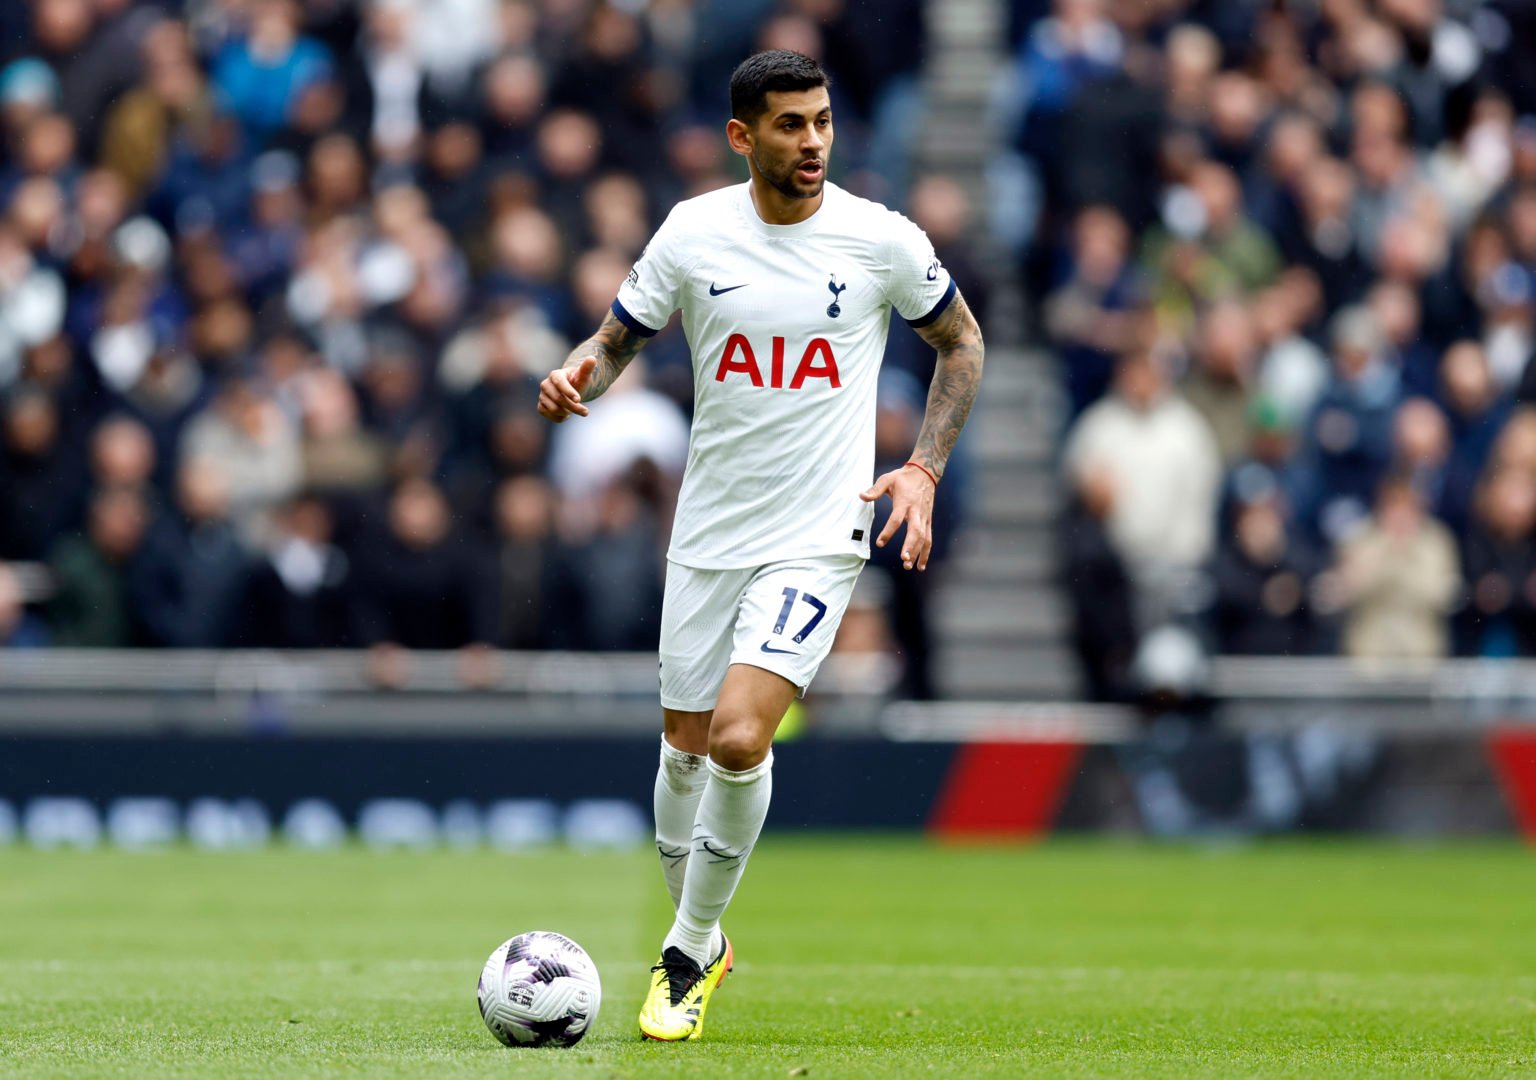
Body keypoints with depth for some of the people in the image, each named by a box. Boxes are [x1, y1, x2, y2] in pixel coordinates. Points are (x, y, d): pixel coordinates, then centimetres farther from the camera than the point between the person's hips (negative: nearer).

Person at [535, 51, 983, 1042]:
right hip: (708, 533, 3)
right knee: (686, 745, 9)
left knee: (739, 739, -19)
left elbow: (962, 343, 10)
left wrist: (924, 470, -1)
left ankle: (689, 957, -1)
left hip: (819, 537, -3)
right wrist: (575, 378, -15)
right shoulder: (693, 233, -2)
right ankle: (698, 939, 34)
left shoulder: (882, 240, -6)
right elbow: (617, 341, 9)